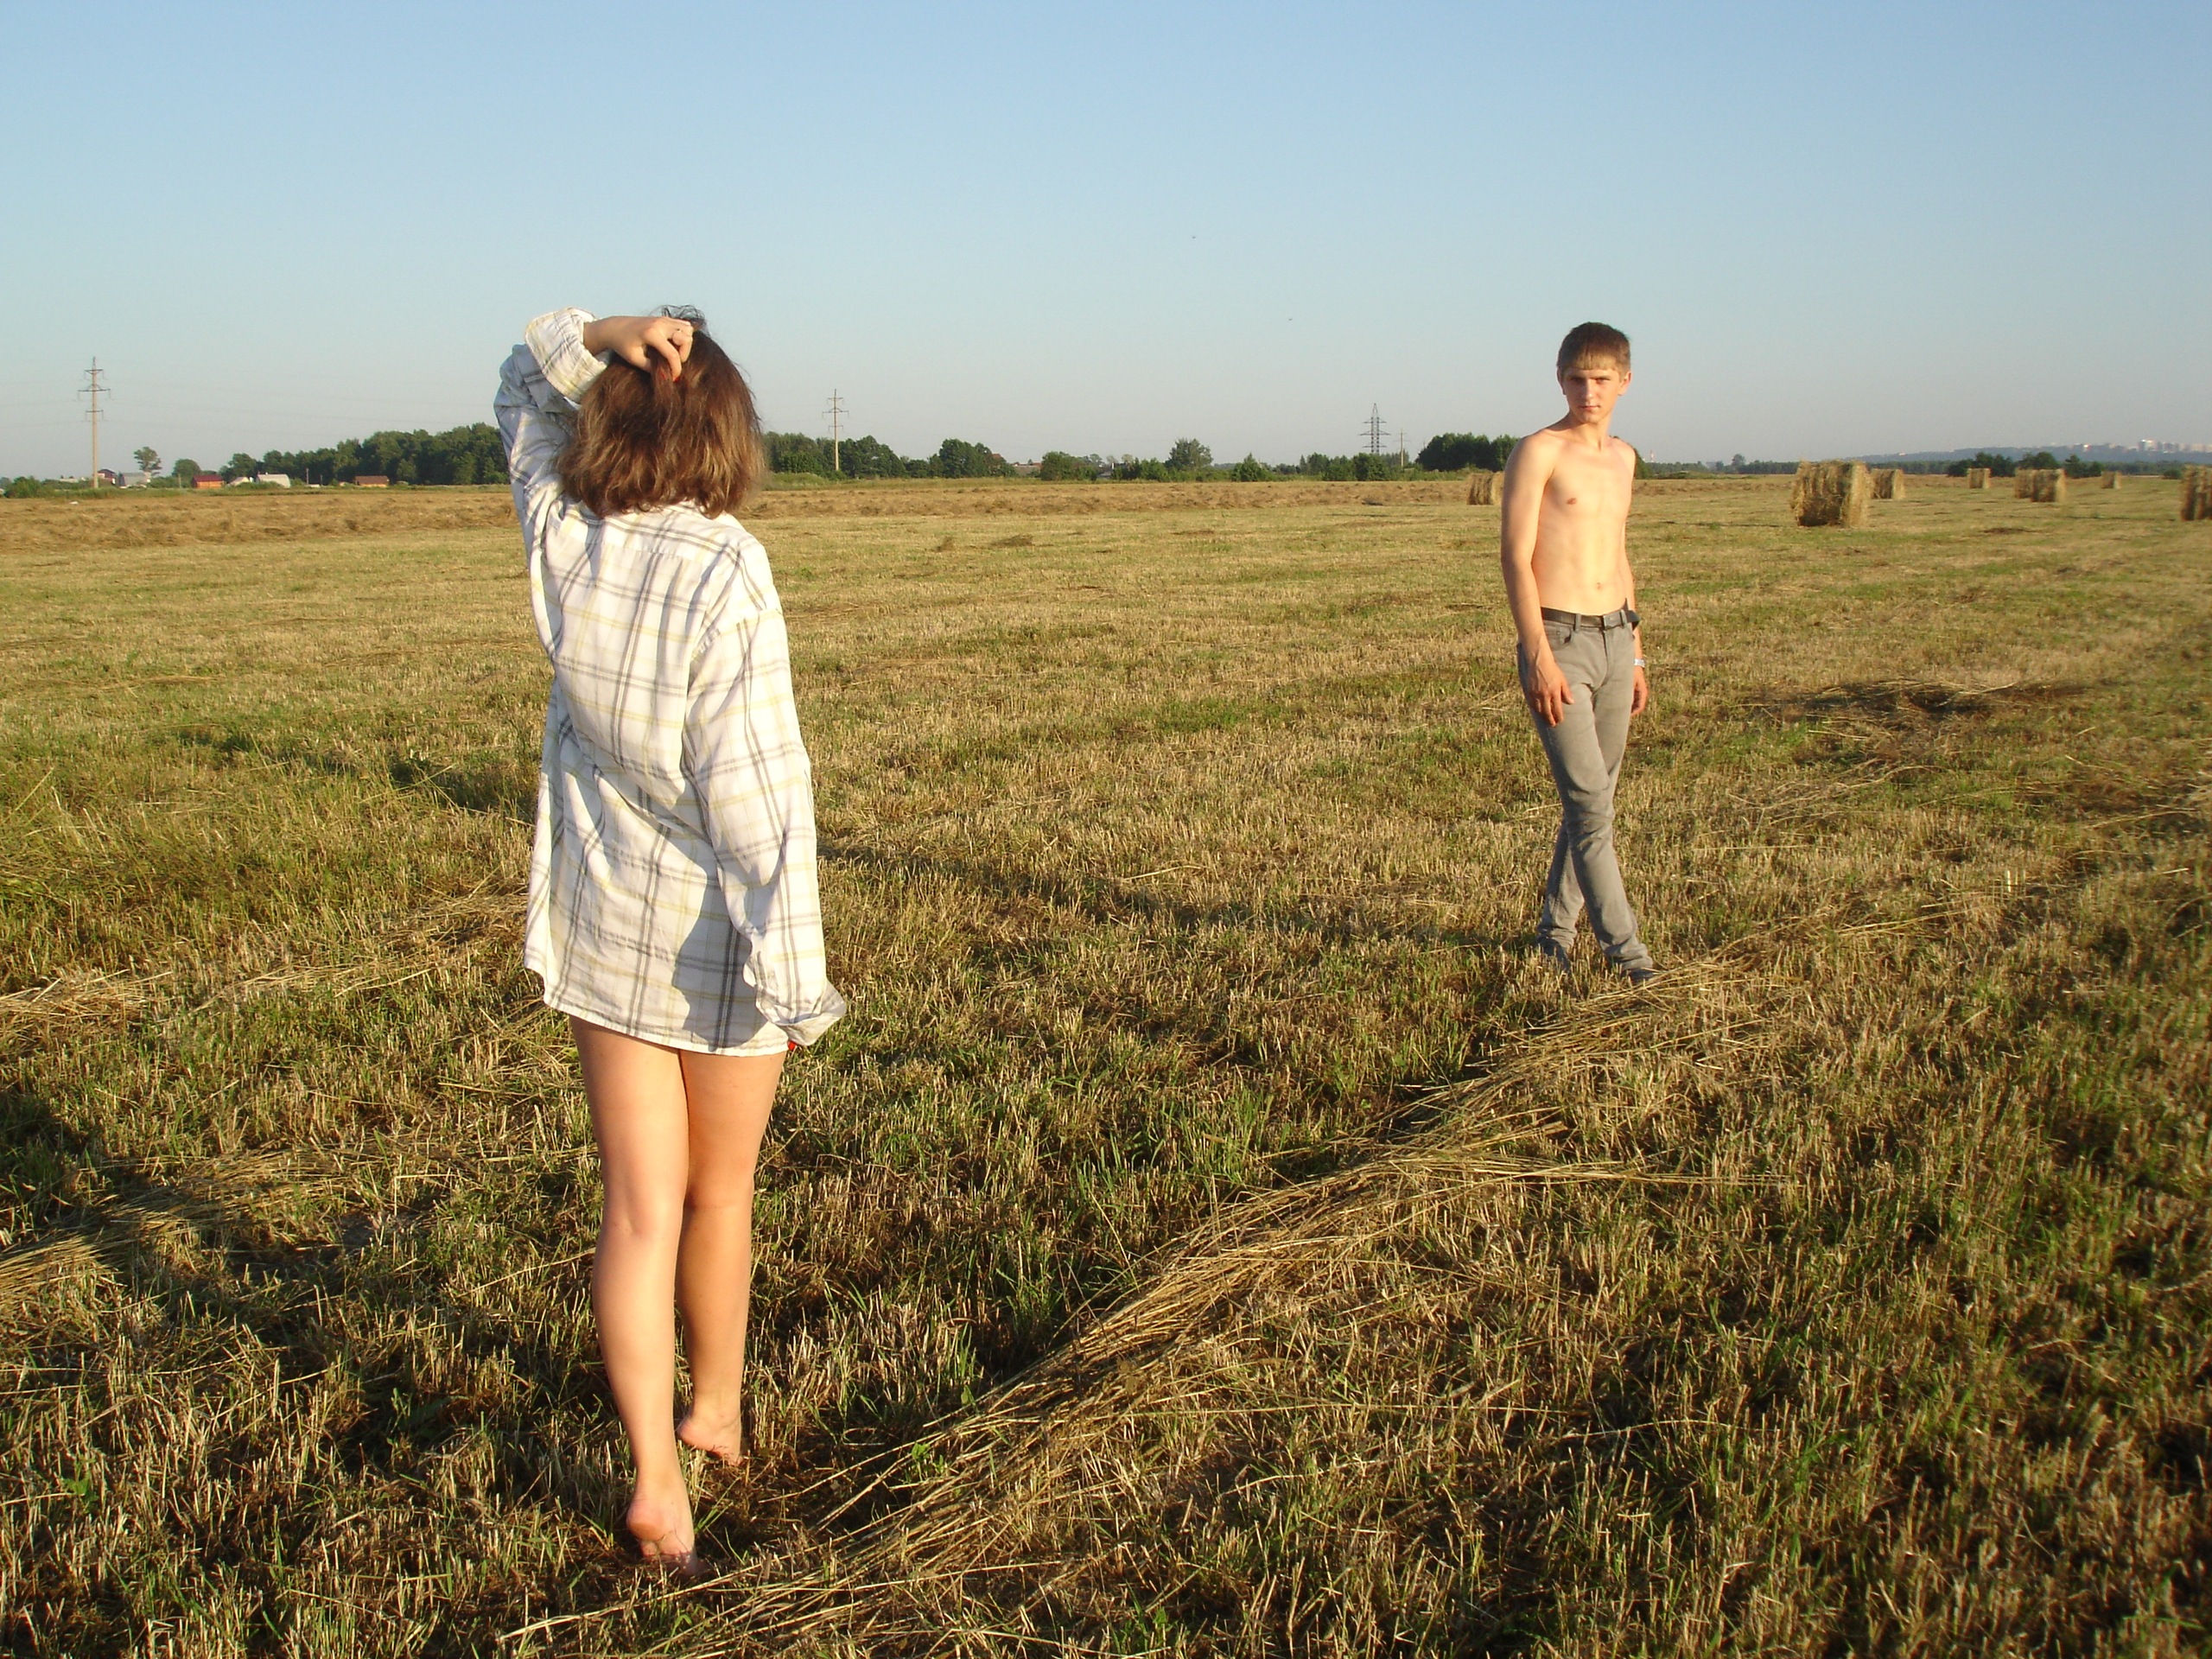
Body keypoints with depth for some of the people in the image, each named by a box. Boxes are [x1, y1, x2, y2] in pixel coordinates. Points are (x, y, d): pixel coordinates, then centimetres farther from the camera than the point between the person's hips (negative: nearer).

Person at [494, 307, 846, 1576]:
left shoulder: (563, 539, -5)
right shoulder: (725, 575, -20)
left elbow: (528, 391, 15)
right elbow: (755, 785, -21)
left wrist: (604, 338, -7)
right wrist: (795, 972, -15)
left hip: (604, 927, 4)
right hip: (717, 932, -3)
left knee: (641, 1207, 9)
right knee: (722, 1190, 18)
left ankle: (657, 1474, 2)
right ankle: (717, 1415, 38)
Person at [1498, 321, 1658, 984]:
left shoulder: (1622, 458, 15)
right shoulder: (1539, 451, -7)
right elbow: (1515, 555, -12)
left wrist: (1635, 655, 20)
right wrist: (1539, 657, -18)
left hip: (1615, 638, 7)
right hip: (1560, 639, -7)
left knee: (1592, 799, 11)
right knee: (1590, 803, -9)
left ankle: (1556, 931, 23)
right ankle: (1624, 948, -3)